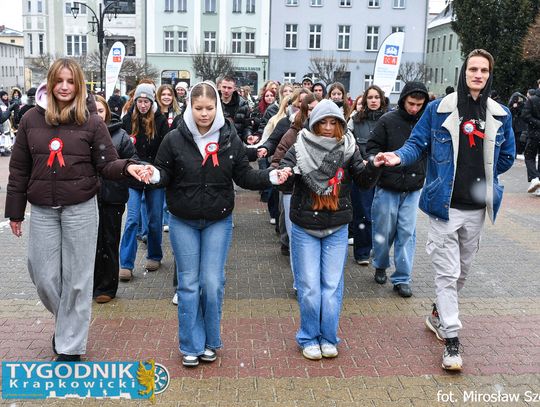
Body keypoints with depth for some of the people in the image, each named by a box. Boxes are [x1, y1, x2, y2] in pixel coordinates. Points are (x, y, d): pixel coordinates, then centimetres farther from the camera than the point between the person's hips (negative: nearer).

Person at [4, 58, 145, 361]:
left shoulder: (92, 121, -3)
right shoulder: (32, 119, 3)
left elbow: (106, 164, -3)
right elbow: (19, 168, 8)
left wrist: (127, 167, -26)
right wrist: (15, 211, 8)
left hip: (81, 208, -2)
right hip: (42, 211, 3)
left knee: (77, 278, 4)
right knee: (44, 277, 7)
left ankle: (71, 346, 19)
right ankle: (68, 321, 38)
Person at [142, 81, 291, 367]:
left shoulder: (230, 139, -4)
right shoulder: (174, 139, -7)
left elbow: (244, 176, 1)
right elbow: (164, 174, -3)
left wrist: (270, 177, -14)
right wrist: (154, 174, -25)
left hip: (218, 222, 1)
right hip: (183, 222, 0)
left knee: (213, 282, 2)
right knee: (188, 283, 6)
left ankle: (210, 342, 23)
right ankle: (191, 345, 20)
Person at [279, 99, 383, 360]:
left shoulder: (347, 149, 0)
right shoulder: (300, 148, -6)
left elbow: (364, 180, -3)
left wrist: (374, 166, -24)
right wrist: (285, 173, -37)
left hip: (337, 228, 2)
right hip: (305, 228, -2)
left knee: (332, 285, 8)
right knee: (309, 287, 3)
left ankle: (328, 338, 23)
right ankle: (309, 338, 20)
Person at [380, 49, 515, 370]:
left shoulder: (500, 115, 4)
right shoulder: (439, 109, -5)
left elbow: (507, 157, 14)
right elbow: (417, 143, -3)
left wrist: (482, 178, 8)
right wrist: (400, 157, -22)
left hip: (477, 208, 4)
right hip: (445, 205, -4)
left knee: (462, 270, 18)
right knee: (447, 272, -3)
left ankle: (440, 314, 40)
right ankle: (452, 339, 3)